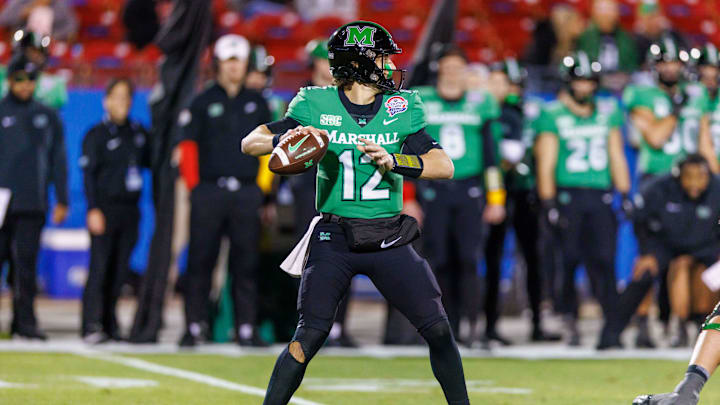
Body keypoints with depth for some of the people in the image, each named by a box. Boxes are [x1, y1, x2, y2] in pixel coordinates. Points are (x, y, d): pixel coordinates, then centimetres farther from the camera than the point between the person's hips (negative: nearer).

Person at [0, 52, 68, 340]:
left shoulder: (47, 117, 11)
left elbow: (58, 161, 14)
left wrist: (61, 200, 8)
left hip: (33, 205, 1)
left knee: (26, 262, -4)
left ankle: (24, 320, -3)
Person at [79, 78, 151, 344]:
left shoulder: (138, 133, 14)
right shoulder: (96, 135, -1)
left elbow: (149, 162, 22)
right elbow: (89, 174, -6)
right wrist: (94, 210, -15)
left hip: (130, 210, 5)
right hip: (105, 209, -5)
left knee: (119, 270, 4)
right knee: (99, 267, -10)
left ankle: (109, 325, 10)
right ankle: (91, 326, -11)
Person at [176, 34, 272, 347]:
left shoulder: (257, 104, 14)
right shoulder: (202, 103, 6)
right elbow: (188, 146, 2)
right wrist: (194, 188, -5)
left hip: (247, 192, 2)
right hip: (209, 190, -2)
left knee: (246, 262, 1)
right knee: (201, 260, -3)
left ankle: (246, 329, 2)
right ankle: (195, 327, 0)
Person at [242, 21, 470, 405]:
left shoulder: (402, 107, 4)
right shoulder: (316, 104, -2)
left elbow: (444, 166, -5)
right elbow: (250, 143, -1)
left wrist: (393, 160, -22)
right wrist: (286, 138, -23)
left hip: (388, 240, 2)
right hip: (333, 239, -2)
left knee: (439, 330, -4)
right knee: (310, 333, -13)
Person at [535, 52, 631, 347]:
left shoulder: (608, 113, 14)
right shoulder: (552, 115, 1)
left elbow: (617, 158, 17)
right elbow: (546, 164, -2)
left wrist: (625, 196, 11)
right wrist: (549, 205, -8)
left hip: (600, 197, 3)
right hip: (567, 196, -3)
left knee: (603, 261, -6)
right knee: (568, 261, -4)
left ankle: (612, 321, -7)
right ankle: (569, 320, 5)